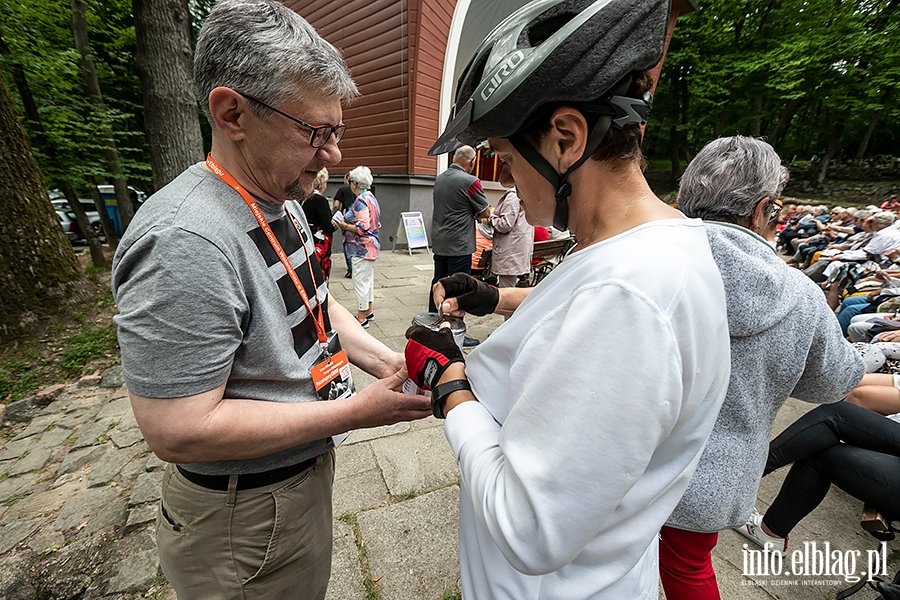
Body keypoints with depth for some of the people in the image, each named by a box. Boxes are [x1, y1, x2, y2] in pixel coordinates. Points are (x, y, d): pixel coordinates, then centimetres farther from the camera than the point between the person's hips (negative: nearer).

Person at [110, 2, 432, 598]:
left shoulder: (284, 203, 0)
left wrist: (390, 361, -6)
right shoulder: (183, 242, -31)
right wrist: (356, 411, -25)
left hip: (303, 468, 8)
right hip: (247, 514, -8)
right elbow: (178, 431, -28)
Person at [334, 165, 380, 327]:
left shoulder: (361, 200, -17)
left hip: (362, 248, -10)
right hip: (371, 245, 10)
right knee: (368, 279, 18)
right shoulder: (371, 197, 13)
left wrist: (345, 226, -13)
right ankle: (368, 312, 30)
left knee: (360, 282, -3)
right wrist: (348, 221, 14)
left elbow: (363, 228, -24)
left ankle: (362, 318, 6)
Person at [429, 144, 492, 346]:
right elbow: (486, 212, -8)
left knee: (438, 283, 16)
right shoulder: (470, 181, -15)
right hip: (459, 245, -7)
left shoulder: (439, 178, 8)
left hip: (439, 242, 8)